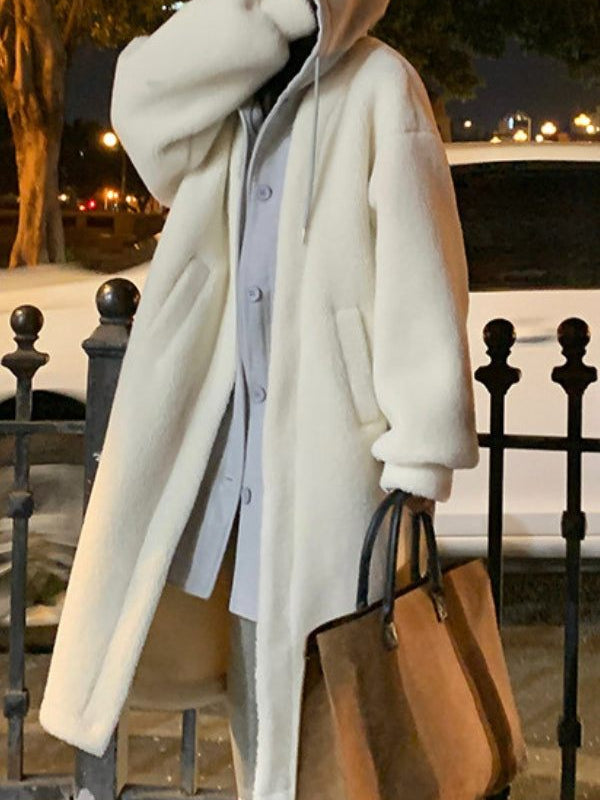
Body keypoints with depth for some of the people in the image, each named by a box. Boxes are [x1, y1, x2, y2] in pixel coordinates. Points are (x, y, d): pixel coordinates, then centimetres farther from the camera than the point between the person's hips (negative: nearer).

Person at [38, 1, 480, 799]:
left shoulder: (378, 87, -8)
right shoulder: (235, 77, 13)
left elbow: (421, 282, -13)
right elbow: (143, 93, -6)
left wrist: (421, 457, -17)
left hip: (332, 430, -6)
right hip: (237, 426, 6)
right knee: (257, 653, 13)